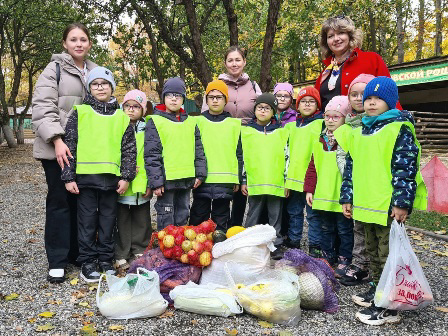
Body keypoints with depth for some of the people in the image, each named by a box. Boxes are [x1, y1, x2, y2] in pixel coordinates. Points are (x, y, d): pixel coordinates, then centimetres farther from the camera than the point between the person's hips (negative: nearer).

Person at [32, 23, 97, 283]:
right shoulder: (55, 69, -2)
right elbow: (43, 108, -11)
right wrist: (57, 140, -22)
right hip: (58, 148, -5)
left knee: (79, 199, 9)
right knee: (59, 201, -1)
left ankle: (76, 252, 22)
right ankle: (57, 262, 7)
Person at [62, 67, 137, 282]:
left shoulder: (121, 117, 9)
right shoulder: (80, 113, 5)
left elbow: (129, 149, 8)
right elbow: (70, 146, 2)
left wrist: (126, 176, -1)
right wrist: (69, 177, -4)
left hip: (112, 178, 2)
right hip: (85, 176, -1)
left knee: (108, 220, 10)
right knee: (87, 220, 5)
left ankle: (106, 259, 23)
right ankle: (87, 262, 16)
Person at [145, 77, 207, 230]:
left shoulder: (191, 122, 12)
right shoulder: (155, 121, -2)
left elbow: (199, 150, 15)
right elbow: (151, 154, -7)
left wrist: (200, 173, 6)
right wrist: (155, 181, -12)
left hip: (187, 178, 5)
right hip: (166, 179, -4)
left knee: (183, 215, 15)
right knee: (166, 217, 2)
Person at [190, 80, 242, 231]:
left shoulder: (234, 123, 8)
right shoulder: (198, 121, 7)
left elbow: (239, 153, 8)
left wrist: (238, 179, 4)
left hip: (225, 180, 0)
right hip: (202, 179, 0)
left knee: (221, 220, 9)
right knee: (198, 217, 6)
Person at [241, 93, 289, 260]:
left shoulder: (281, 132, 7)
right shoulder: (246, 131, 7)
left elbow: (287, 158, 7)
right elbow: (242, 157, 7)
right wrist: (243, 181, 4)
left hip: (276, 184, 0)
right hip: (254, 183, 0)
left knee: (275, 216, 8)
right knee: (253, 216, 9)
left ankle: (276, 245, 18)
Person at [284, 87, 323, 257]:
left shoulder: (321, 123, -1)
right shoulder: (291, 125, 16)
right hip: (294, 177, 5)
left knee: (313, 214, 2)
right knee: (294, 212, 14)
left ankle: (315, 246, 13)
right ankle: (293, 243, 26)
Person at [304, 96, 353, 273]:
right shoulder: (320, 141, 9)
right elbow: (312, 167, 11)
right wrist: (309, 189, 7)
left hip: (342, 196, -5)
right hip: (323, 195, 6)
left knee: (344, 230, 8)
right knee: (327, 229, 18)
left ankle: (344, 260, 20)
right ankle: (328, 257, 31)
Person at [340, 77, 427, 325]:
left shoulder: (399, 128, -8)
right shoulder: (360, 132, 14)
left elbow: (406, 168, -15)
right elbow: (351, 167, 17)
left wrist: (402, 202, -20)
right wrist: (347, 197, 14)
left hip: (388, 207, -8)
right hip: (365, 205, 8)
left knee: (388, 256, 0)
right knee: (373, 252, 20)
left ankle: (387, 307, 9)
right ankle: (376, 290, 36)